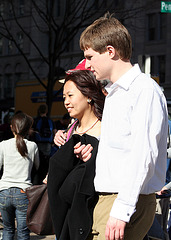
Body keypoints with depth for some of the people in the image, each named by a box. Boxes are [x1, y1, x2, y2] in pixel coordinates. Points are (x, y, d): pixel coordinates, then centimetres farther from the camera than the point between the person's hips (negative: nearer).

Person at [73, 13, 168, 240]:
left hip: (130, 202, -9)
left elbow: (143, 156, -19)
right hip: (105, 198, 9)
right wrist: (96, 155, 9)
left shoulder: (145, 90, -10)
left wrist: (121, 211, -22)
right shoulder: (113, 93, 20)